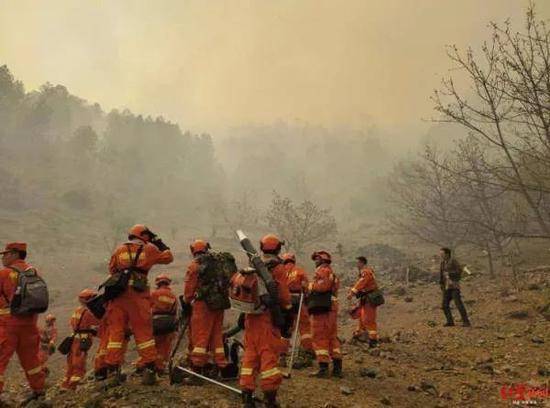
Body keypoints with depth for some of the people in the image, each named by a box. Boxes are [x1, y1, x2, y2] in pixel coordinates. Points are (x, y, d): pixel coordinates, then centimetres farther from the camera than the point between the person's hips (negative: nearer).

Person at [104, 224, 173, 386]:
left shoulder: (119, 249, 15)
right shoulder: (148, 249, 8)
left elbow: (111, 269, 21)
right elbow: (168, 257, 19)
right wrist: (160, 244, 31)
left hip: (118, 293, 3)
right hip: (138, 294, -3)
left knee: (116, 331, 7)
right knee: (143, 332, 2)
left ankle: (113, 371, 7)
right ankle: (149, 371, 3)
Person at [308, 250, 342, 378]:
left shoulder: (323, 270, -5)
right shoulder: (332, 273, 26)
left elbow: (324, 285, -22)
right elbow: (330, 288, 16)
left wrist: (310, 287, -9)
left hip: (322, 308, -10)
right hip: (332, 309, 10)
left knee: (320, 338, -6)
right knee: (332, 337, 14)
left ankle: (323, 368, -7)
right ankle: (337, 368, 16)